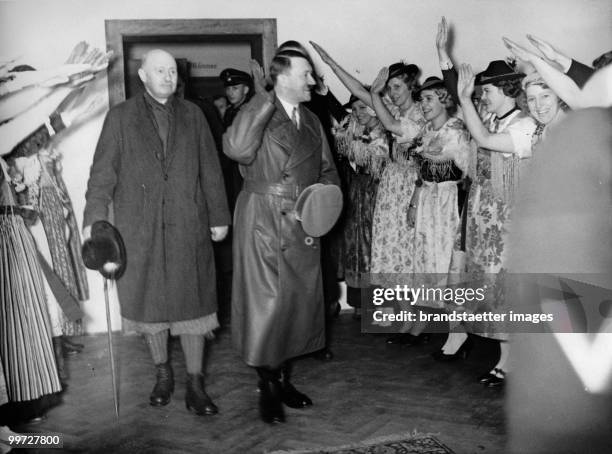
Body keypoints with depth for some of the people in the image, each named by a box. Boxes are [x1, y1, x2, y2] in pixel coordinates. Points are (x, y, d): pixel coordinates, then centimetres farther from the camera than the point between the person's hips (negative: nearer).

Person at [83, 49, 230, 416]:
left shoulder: (193, 115, 10)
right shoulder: (121, 117, 6)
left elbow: (210, 169, 8)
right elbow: (103, 171, 1)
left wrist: (219, 217, 5)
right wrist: (94, 217, -9)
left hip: (189, 227, 0)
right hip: (139, 229, 0)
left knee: (193, 301, 1)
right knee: (150, 302, 8)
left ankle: (195, 384, 10)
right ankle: (163, 374, 27)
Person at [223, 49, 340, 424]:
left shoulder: (312, 121, 14)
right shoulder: (257, 116, -7)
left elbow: (328, 171, 18)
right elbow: (237, 149, -28)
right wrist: (264, 101, -24)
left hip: (303, 225, 6)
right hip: (264, 224, -6)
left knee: (301, 302, 11)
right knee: (266, 305, -2)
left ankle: (284, 379, 29)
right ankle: (267, 388, 15)